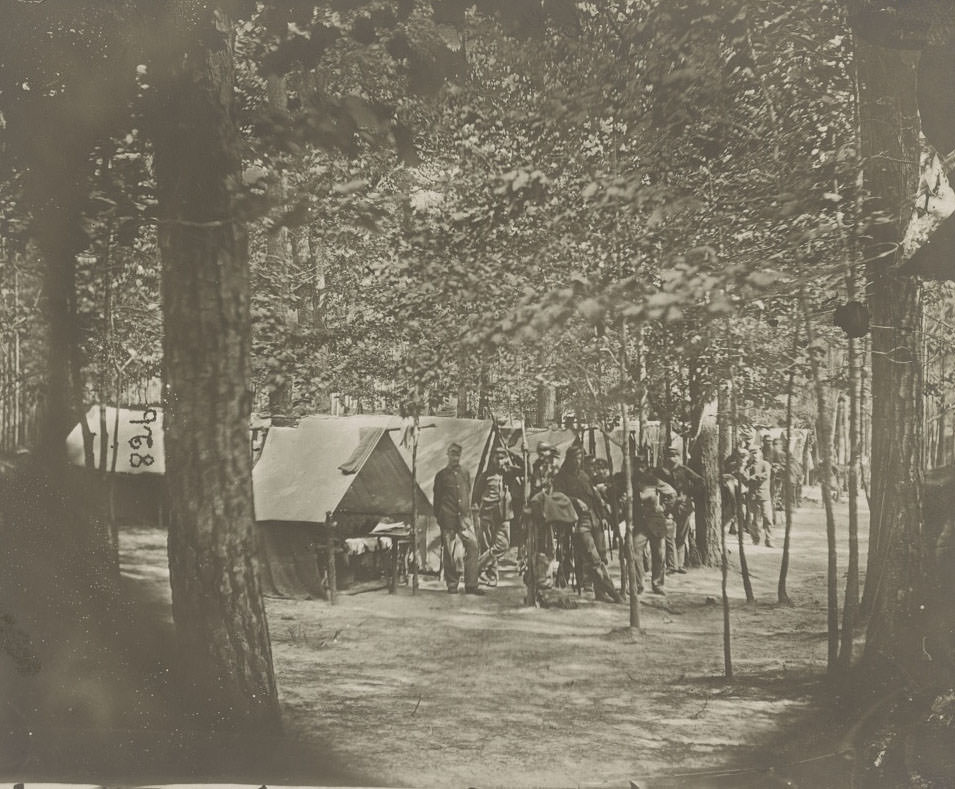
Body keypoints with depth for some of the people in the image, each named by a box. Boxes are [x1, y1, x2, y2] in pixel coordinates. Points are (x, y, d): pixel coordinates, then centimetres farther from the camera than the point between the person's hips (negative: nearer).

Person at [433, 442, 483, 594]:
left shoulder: (465, 473, 14)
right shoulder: (441, 475, 4)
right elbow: (437, 498, 7)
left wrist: (468, 512, 14)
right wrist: (438, 517, 4)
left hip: (464, 517, 3)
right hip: (449, 519, -3)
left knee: (472, 547, -8)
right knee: (450, 552, -2)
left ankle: (471, 585, -5)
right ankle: (452, 585, 9)